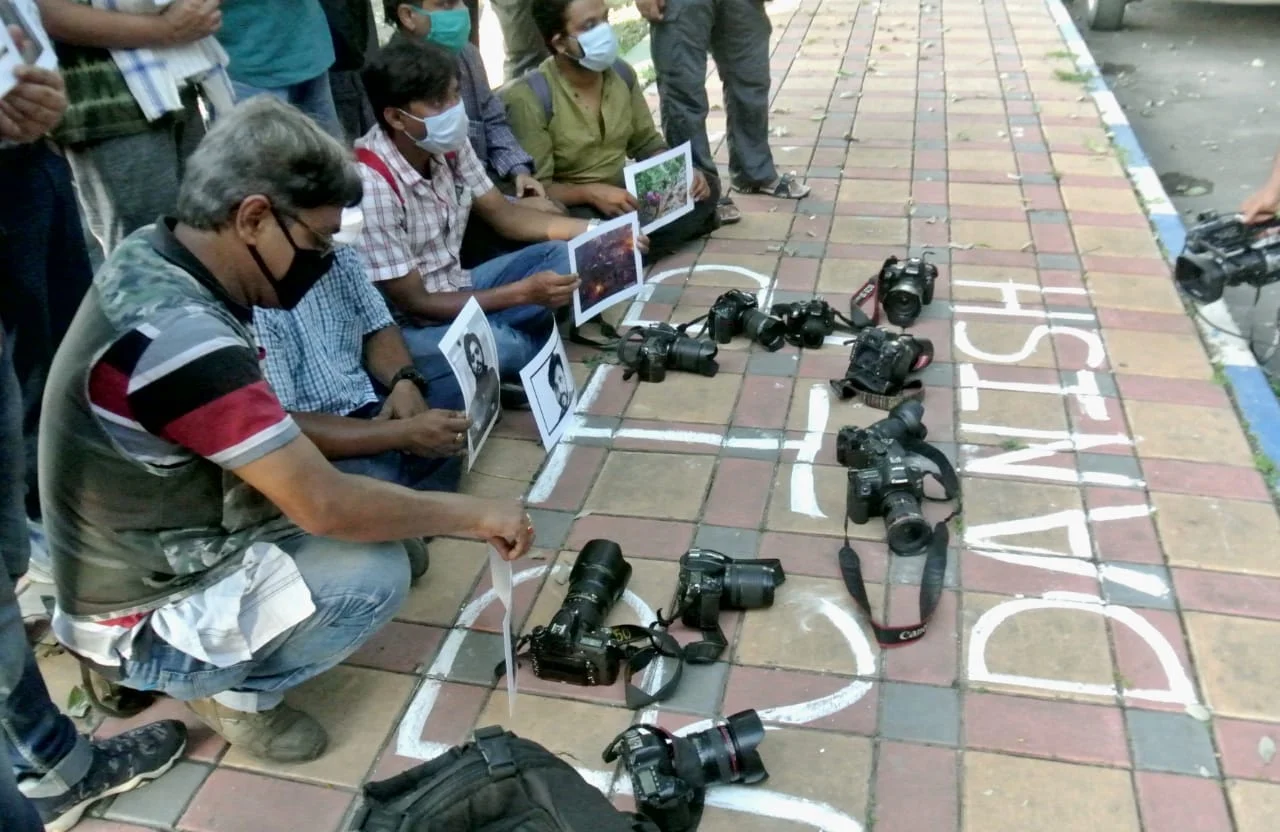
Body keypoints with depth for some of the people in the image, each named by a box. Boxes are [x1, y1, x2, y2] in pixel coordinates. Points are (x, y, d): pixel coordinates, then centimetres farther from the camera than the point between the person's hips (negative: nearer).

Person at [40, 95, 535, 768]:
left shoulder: (150, 255, -5)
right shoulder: (179, 338, -33)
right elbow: (325, 505, -30)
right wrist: (477, 515, -18)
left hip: (145, 554, 9)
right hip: (143, 620, -9)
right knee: (375, 573, -20)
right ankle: (232, 689, 4)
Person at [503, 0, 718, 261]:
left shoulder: (622, 74, 0)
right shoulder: (530, 98, -20)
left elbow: (647, 144, 11)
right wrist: (591, 193, -36)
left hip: (622, 194, 7)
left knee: (704, 187, -8)